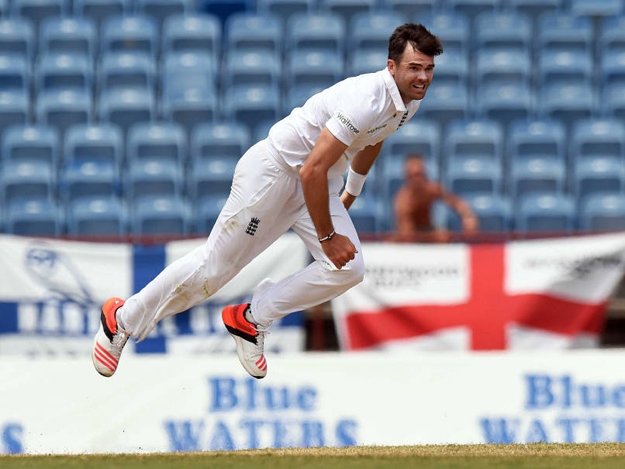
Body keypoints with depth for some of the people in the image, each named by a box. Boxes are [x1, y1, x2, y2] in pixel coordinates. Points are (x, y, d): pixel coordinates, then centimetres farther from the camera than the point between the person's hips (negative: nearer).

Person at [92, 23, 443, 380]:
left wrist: (351, 194, 34)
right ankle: (123, 320, 16)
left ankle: (252, 321, 8)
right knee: (215, 265, -3)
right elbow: (312, 171, -31)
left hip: (319, 182, 8)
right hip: (274, 171, -8)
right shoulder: (365, 102, -31)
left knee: (349, 269, -7)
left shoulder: (410, 100, -3)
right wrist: (327, 237, -23)